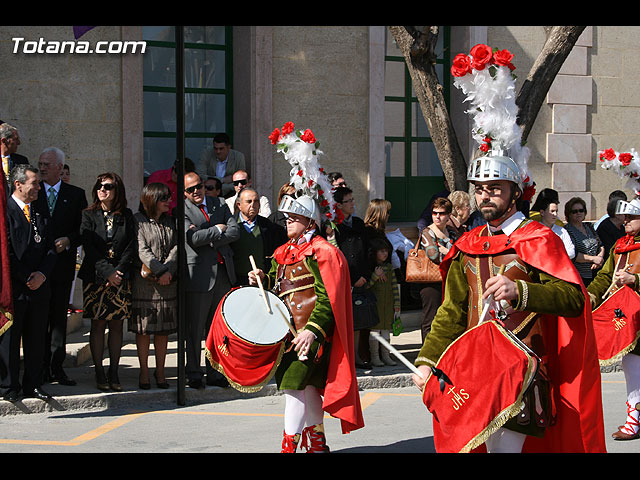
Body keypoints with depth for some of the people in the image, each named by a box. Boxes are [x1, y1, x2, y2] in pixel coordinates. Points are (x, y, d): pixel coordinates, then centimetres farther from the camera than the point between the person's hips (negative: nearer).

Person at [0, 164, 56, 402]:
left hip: (40, 285, 6)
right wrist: (27, 277, -12)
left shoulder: (40, 213, 14)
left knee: (36, 338, 10)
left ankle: (33, 385, 18)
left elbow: (50, 248, 12)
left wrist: (41, 274, -5)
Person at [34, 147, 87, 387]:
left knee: (59, 317, 2)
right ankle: (41, 368, 7)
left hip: (62, 264, 0)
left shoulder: (76, 194, 8)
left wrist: (68, 240, -11)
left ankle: (56, 367, 6)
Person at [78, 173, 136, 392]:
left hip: (120, 277, 2)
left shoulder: (126, 216, 8)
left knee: (117, 324, 2)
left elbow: (131, 247, 2)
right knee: (98, 324, -1)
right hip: (96, 276, -1)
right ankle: (99, 373, 3)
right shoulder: (89, 215, 3)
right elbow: (89, 248, -5)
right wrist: (107, 272, -14)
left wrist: (118, 271, -10)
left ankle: (114, 373, 7)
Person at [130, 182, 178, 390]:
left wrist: (168, 271, -12)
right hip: (143, 281, -4)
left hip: (167, 281, 4)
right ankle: (144, 372, 7)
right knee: (144, 328, 0)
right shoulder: (138, 221, -1)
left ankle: (160, 372, 12)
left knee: (163, 329, 6)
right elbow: (142, 250, -9)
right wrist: (160, 271, -16)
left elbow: (175, 248, 4)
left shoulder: (170, 222, 14)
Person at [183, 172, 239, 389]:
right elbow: (193, 238, -16)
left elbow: (235, 231, 1)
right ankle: (194, 374, 9)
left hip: (223, 272, 5)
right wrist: (217, 230, -4)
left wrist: (207, 238, -9)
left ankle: (215, 372, 18)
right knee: (195, 328, 0)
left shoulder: (219, 205, 13)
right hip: (198, 275, -5)